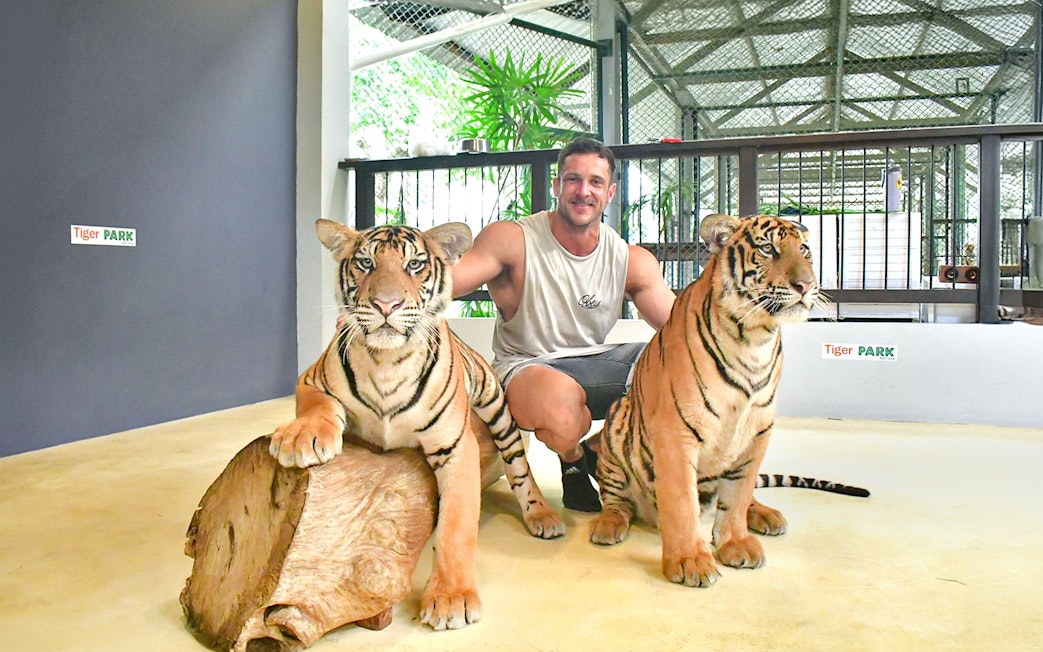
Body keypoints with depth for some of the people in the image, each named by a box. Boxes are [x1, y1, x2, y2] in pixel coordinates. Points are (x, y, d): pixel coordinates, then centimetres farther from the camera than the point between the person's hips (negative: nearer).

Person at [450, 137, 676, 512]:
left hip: (595, 362, 5)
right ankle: (572, 461, 2)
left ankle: (601, 449, 8)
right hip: (527, 366, -5)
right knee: (561, 399, -39)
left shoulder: (633, 261, -1)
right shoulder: (513, 240, -12)